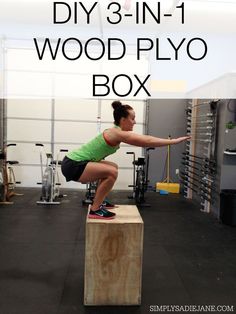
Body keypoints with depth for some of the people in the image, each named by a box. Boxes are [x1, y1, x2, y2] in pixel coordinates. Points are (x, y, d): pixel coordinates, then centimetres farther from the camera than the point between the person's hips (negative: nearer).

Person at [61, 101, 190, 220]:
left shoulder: (116, 132, 9)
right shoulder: (118, 133, -19)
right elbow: (147, 141, -19)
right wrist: (174, 141, -15)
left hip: (76, 162, 10)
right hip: (72, 165, -10)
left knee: (112, 167, 18)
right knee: (111, 172, -22)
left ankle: (97, 203, 23)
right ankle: (95, 210, -7)